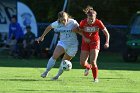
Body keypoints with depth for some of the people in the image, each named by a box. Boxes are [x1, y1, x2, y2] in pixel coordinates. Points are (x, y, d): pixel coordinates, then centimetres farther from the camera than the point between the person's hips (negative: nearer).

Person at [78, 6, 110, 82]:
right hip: (85, 42, 2)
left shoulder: (98, 22, -20)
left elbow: (106, 33, -13)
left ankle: (95, 78, 6)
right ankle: (88, 67, 36)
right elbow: (80, 31, 4)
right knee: (82, 63, -1)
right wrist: (84, 38, -13)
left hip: (95, 42, -2)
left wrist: (107, 42, -27)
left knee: (93, 62, -16)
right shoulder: (83, 23, -18)